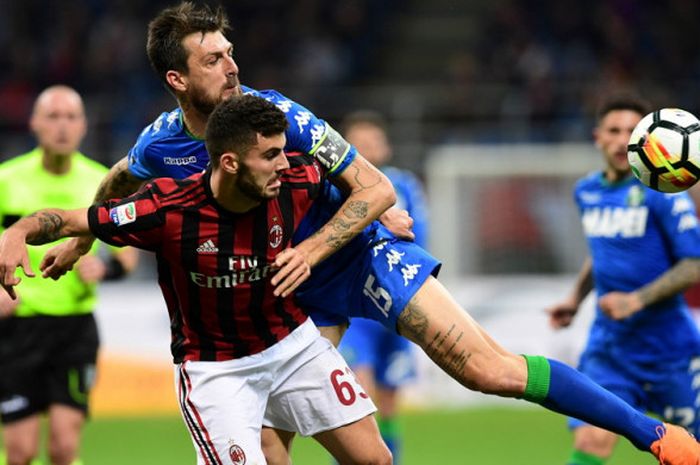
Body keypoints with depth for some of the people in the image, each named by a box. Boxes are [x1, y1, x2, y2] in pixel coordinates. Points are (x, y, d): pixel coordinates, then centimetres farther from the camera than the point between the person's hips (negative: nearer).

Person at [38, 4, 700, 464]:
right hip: (291, 294, 4)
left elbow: (373, 189, -17)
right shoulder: (160, 146, -10)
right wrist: (78, 241, 25)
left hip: (359, 256, -4)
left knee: (489, 370, -16)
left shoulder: (274, 113, -21)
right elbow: (115, 187, 17)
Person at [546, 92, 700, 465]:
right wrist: (575, 300, 14)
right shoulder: (587, 192, 7)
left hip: (667, 346, -4)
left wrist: (636, 300, -22)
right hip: (608, 345, 4)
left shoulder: (662, 191, -11)